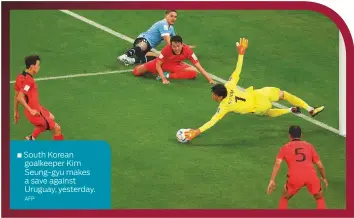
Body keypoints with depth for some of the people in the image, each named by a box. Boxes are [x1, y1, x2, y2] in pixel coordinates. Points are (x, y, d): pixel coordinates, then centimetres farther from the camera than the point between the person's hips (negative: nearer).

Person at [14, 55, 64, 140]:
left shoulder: (21, 77, 4)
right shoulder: (28, 80, -24)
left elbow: (16, 96, 12)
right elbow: (20, 98, -32)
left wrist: (16, 111, 19)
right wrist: (30, 110, -29)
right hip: (35, 113, -10)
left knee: (51, 118, 34)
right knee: (57, 129, -5)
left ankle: (31, 138, 35)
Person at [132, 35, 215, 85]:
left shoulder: (188, 50, -32)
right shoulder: (167, 49, -35)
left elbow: (198, 66, -28)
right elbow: (158, 64, -24)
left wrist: (209, 79, -34)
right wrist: (163, 79, -34)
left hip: (176, 65, 1)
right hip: (163, 62, -1)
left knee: (194, 73, -25)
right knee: (136, 72, -7)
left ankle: (168, 75, -15)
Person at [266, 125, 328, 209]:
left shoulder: (285, 147, 19)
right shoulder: (309, 146, 24)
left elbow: (277, 163, 4)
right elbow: (320, 165, 23)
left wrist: (272, 181, -2)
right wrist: (324, 178, 40)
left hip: (295, 177, -1)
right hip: (311, 175, 1)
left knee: (284, 198, 24)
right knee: (320, 198, 26)